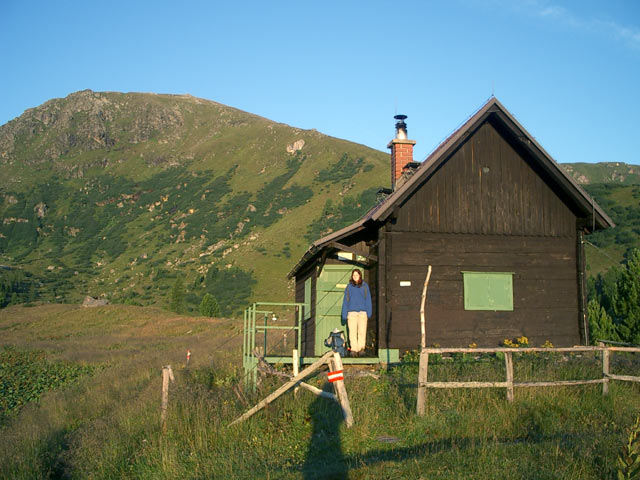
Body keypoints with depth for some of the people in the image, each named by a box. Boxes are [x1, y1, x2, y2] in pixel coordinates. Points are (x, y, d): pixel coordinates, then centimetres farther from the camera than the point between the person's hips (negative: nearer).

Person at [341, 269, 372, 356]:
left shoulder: (365, 286, 9)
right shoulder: (349, 287, 10)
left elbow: (368, 300, 9)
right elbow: (345, 301, 12)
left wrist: (369, 312, 1)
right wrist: (344, 314, 6)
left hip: (362, 312, 0)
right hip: (352, 312, 0)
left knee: (362, 331, -5)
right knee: (352, 332, -4)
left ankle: (361, 348, 2)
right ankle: (354, 350, -2)